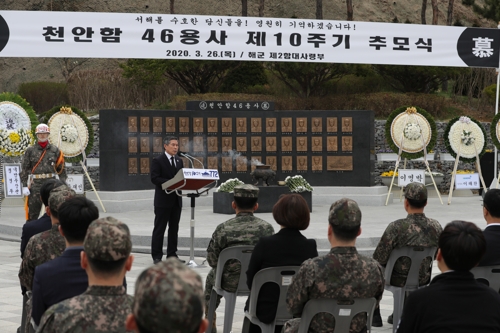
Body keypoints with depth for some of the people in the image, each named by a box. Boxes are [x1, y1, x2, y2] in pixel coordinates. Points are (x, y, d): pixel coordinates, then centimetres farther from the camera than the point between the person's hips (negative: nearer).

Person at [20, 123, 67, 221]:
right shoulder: (30, 150, 5)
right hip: (35, 184, -1)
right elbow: (24, 169, 3)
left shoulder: (55, 150, 8)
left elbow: (61, 169, 8)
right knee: (32, 213, 1)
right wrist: (24, 186, -5)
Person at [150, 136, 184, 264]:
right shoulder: (158, 160, -7)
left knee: (174, 228, 10)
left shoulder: (179, 161, 14)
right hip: (163, 200, -7)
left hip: (176, 200, 7)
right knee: (159, 229, -1)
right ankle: (156, 256, 2)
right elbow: (154, 178, -15)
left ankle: (172, 254, 17)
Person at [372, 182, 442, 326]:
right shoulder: (436, 227, -14)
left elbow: (379, 259, -20)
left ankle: (375, 316, 29)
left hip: (398, 279, -4)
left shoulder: (396, 227, -28)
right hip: (423, 279, 4)